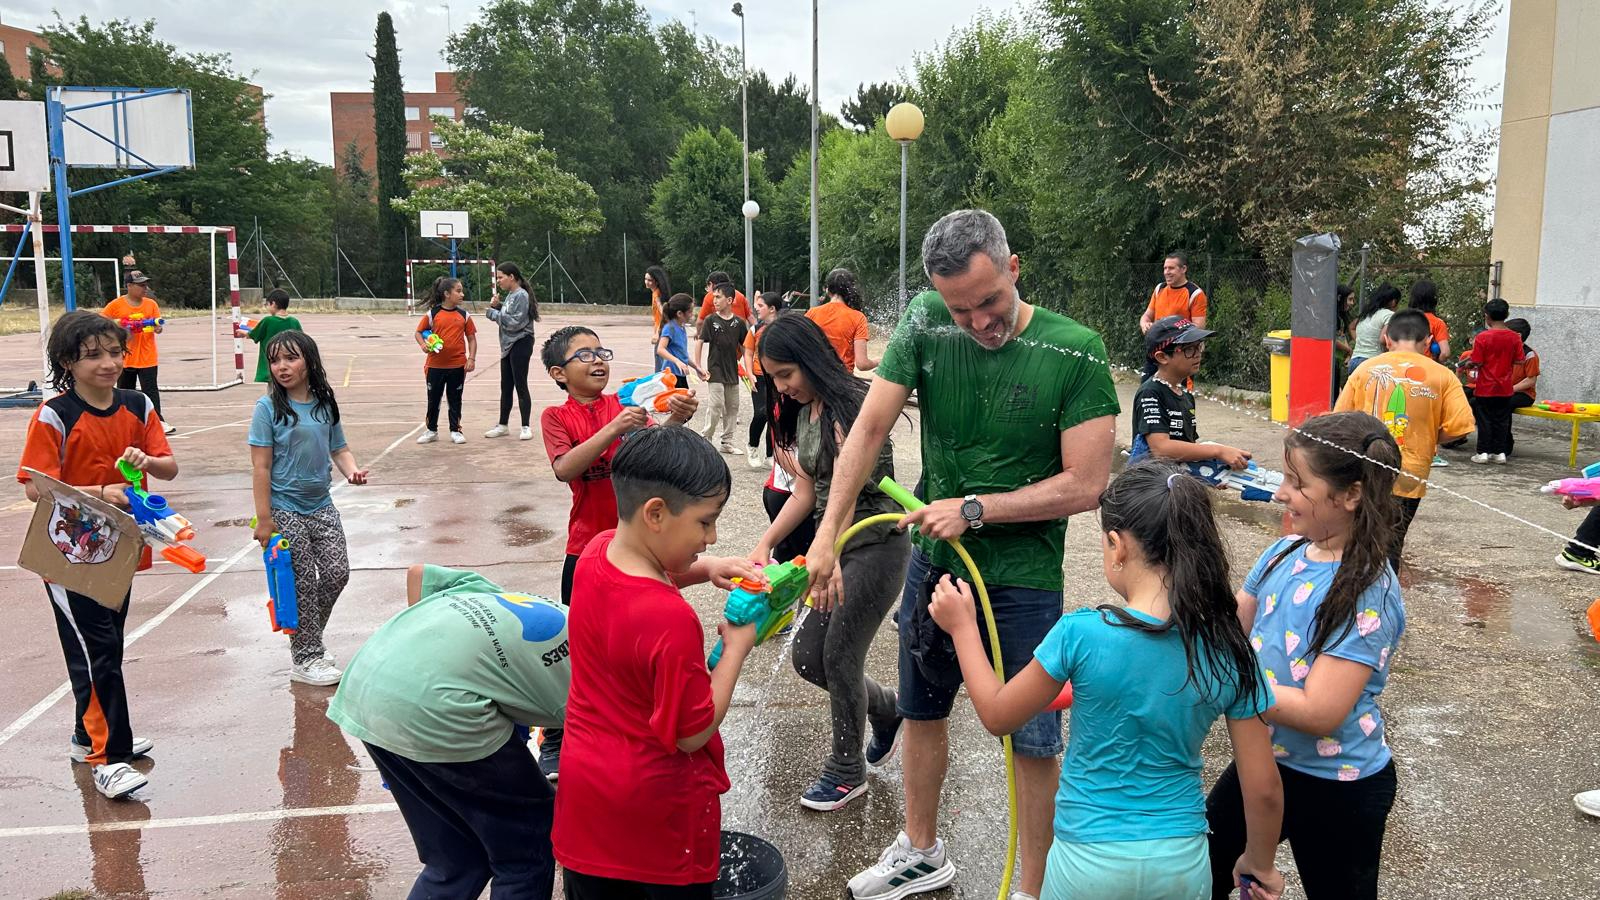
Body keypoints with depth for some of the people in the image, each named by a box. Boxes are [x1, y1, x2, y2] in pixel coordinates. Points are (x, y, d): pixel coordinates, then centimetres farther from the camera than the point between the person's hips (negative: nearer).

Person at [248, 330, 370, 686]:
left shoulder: (325, 405, 2)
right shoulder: (268, 408, -11)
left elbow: (339, 449, 11)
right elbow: (261, 468, -12)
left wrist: (352, 470, -12)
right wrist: (263, 519, -14)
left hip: (321, 506, 5)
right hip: (286, 511, -5)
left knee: (337, 573, 5)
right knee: (301, 585, 2)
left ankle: (308, 638, 28)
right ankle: (305, 658, 18)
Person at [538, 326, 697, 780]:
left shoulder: (625, 405, 4)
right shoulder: (556, 416, -3)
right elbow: (564, 468, -21)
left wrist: (675, 422, -28)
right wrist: (613, 430, -30)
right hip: (587, 544, -2)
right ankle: (554, 745, 14)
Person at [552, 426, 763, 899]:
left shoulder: (597, 551, -11)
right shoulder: (671, 621, -34)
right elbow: (692, 733, -22)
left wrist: (705, 569, -2)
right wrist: (737, 647, -13)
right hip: (658, 808, -6)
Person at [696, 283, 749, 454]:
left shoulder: (738, 322, 2)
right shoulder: (710, 321, -5)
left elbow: (745, 346, 10)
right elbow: (701, 342, -5)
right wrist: (698, 366, -11)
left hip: (732, 372, 4)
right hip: (715, 372, -4)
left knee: (732, 407, 8)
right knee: (716, 406, -8)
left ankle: (727, 443, 18)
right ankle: (705, 438, 5)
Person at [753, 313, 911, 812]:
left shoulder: (849, 404, -19)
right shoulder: (802, 411, 8)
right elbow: (806, 493, 10)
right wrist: (764, 544, 0)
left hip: (876, 546, -9)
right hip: (836, 544, 9)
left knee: (839, 657, -1)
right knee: (807, 656, 9)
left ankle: (847, 772, 20)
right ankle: (887, 710, 34)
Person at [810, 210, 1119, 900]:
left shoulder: (1075, 351, -18)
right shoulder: (927, 327, -9)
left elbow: (1085, 484, -18)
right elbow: (869, 429, -9)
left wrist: (975, 509, -20)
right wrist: (827, 534, -15)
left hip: (1023, 578, -4)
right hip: (933, 559, 4)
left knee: (1032, 741, 6)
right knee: (922, 711, 21)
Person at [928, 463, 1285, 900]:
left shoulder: (1081, 635, -22)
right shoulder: (1229, 651, -12)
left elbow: (997, 716, -6)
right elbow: (1264, 788, -5)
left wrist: (962, 626, 7)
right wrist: (1260, 863, 14)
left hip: (1090, 860, -2)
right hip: (1184, 863, 3)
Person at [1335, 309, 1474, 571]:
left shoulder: (1366, 368, 2)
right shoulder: (1442, 376, -1)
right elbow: (1459, 426, -9)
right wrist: (1430, 441, 9)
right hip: (1407, 478, -1)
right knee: (1389, 549, 10)